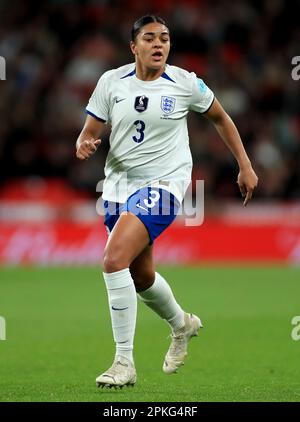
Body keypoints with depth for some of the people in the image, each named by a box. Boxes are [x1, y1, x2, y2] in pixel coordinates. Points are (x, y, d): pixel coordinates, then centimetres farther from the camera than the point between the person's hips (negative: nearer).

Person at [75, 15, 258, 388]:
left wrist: (245, 166, 12)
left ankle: (124, 363, -15)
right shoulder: (111, 82, -2)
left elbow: (220, 118, 10)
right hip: (119, 182, 5)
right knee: (141, 277, 15)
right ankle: (182, 325, 48)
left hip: (162, 183, -5)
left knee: (114, 261, -23)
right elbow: (89, 132, 2)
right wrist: (83, 146, -22)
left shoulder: (185, 83, -7)